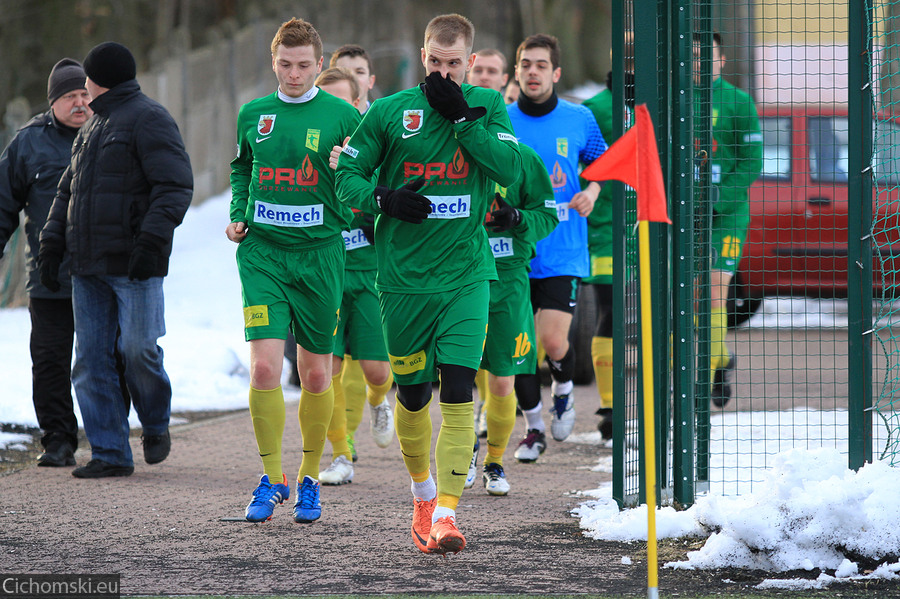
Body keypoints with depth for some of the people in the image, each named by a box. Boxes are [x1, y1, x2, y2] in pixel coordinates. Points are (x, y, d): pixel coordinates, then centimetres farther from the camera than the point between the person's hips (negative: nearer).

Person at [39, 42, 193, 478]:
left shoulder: (149, 119, -6)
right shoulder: (94, 126, 21)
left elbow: (175, 187, -15)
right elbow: (68, 191, 25)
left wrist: (151, 240, -25)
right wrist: (52, 242, 12)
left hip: (134, 263, -8)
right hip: (89, 263, 8)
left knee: (138, 349, -9)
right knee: (92, 360, 1)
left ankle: (156, 425, 18)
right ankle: (110, 454, 4)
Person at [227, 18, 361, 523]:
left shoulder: (342, 117, -1)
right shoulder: (253, 115, 8)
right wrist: (238, 214, 10)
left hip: (319, 254, -1)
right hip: (262, 253, 1)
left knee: (316, 374, 5)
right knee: (264, 366, -12)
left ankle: (310, 479, 22)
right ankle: (272, 479, 1)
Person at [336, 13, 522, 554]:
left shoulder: (487, 107, 4)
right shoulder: (391, 112, 1)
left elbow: (510, 168, -10)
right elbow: (348, 172, 6)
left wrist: (461, 118, -15)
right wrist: (384, 199, -13)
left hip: (466, 274, -1)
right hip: (403, 277, 1)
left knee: (458, 393, -13)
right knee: (413, 395, 9)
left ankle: (447, 511, -15)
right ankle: (423, 495, 32)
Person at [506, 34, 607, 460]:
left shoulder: (579, 119, 1)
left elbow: (600, 161, 17)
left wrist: (591, 192, -1)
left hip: (563, 252, -1)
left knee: (553, 341, -13)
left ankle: (563, 389, 21)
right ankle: (533, 427, 19)